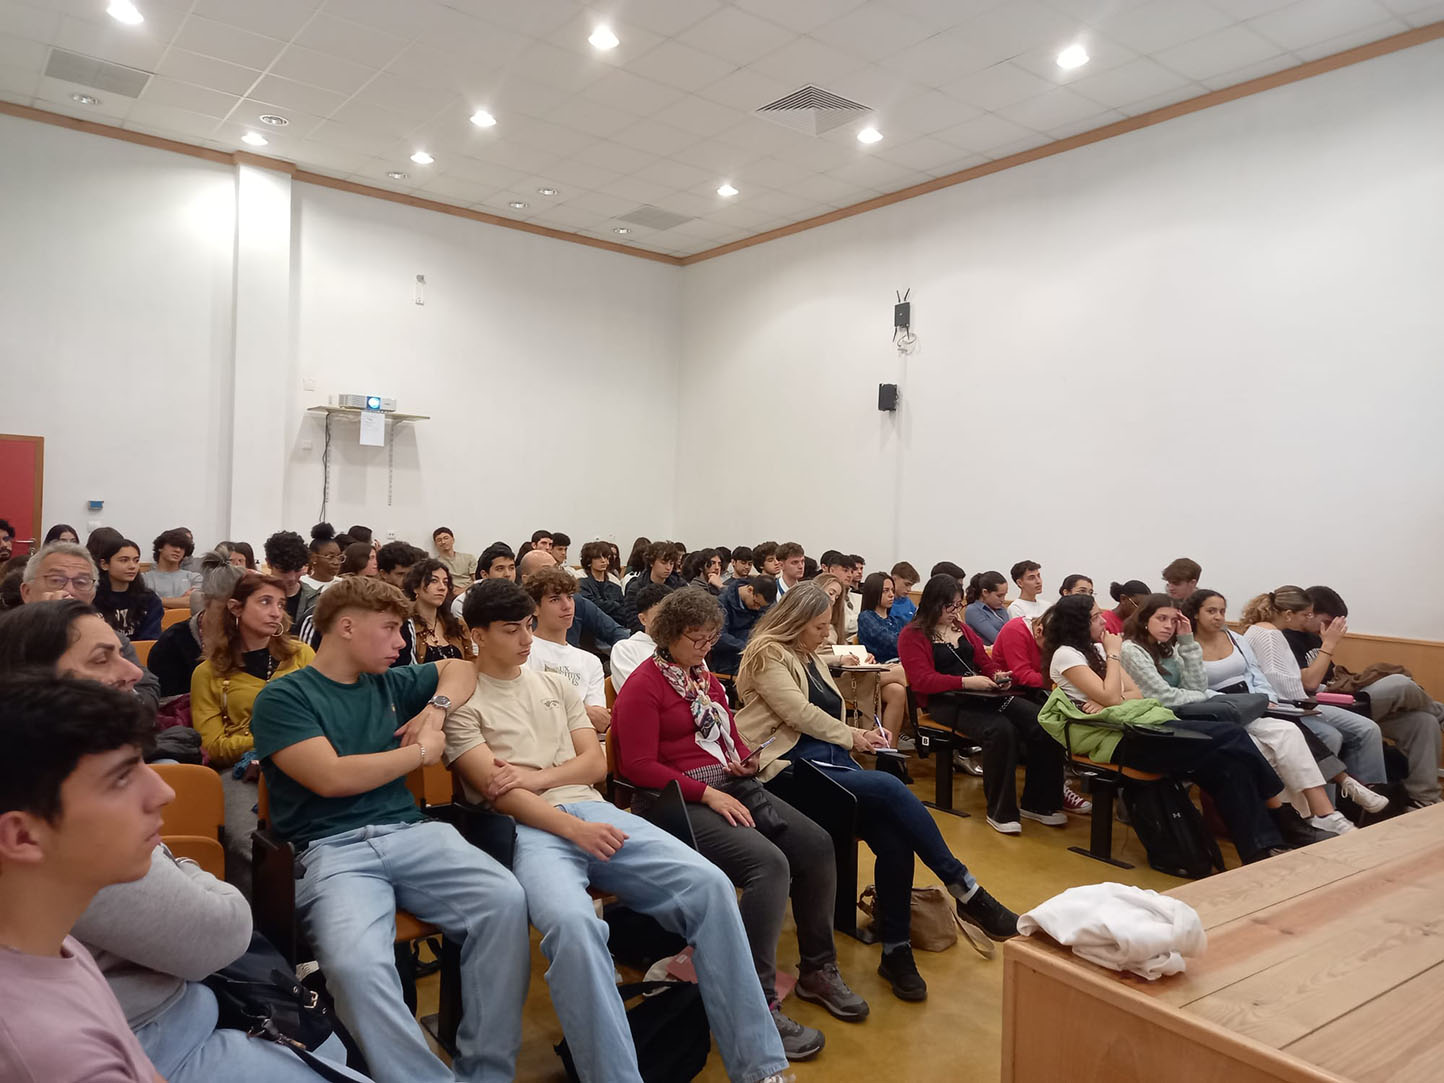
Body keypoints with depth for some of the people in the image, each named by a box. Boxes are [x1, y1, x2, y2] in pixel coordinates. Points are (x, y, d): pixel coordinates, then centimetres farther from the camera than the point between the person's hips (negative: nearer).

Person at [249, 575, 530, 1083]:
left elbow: (458, 669, 33)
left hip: (410, 833, 5)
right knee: (357, 963, -36)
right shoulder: (282, 697, 1)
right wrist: (422, 751, 0)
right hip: (331, 849, -4)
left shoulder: (391, 683, 18)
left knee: (504, 899, -24)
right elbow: (332, 777, -11)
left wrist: (436, 709, 12)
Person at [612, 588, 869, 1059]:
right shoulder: (643, 686, -8)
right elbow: (638, 766, -15)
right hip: (680, 801, -8)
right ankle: (759, 1004, -20)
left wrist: (746, 760, 2)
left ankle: (817, 970, 7)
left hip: (732, 786, 8)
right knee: (769, 863, -29)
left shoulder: (704, 676, 17)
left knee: (816, 844, -10)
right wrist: (707, 793, -19)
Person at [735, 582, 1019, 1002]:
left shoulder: (810, 657, 23)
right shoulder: (766, 653, -4)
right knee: (889, 788, -27)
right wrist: (850, 736, -1)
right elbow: (799, 713, -12)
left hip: (827, 759, 8)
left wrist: (856, 739, 3)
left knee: (893, 838, -19)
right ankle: (966, 892, -17)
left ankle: (896, 950, -8)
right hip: (789, 766, -8)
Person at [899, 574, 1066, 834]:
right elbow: (922, 680, -12)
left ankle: (1037, 803, -5)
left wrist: (998, 675, 0)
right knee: (1000, 729, -34)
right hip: (943, 701, -7)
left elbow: (985, 661, 25)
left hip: (982, 694, 7)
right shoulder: (912, 635, -1)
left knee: (1041, 722, -16)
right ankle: (1000, 812, -21)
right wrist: (965, 682, -23)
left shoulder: (962, 628, 22)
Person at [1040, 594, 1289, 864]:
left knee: (1227, 762, -15)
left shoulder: (1097, 649, 20)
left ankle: (1260, 850, -11)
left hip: (1138, 725, 8)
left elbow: (1137, 694, 13)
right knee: (1229, 737, -18)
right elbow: (1110, 698, -15)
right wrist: (1114, 655, -3)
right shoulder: (1065, 654, -5)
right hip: (1114, 739, -8)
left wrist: (1110, 700, -8)